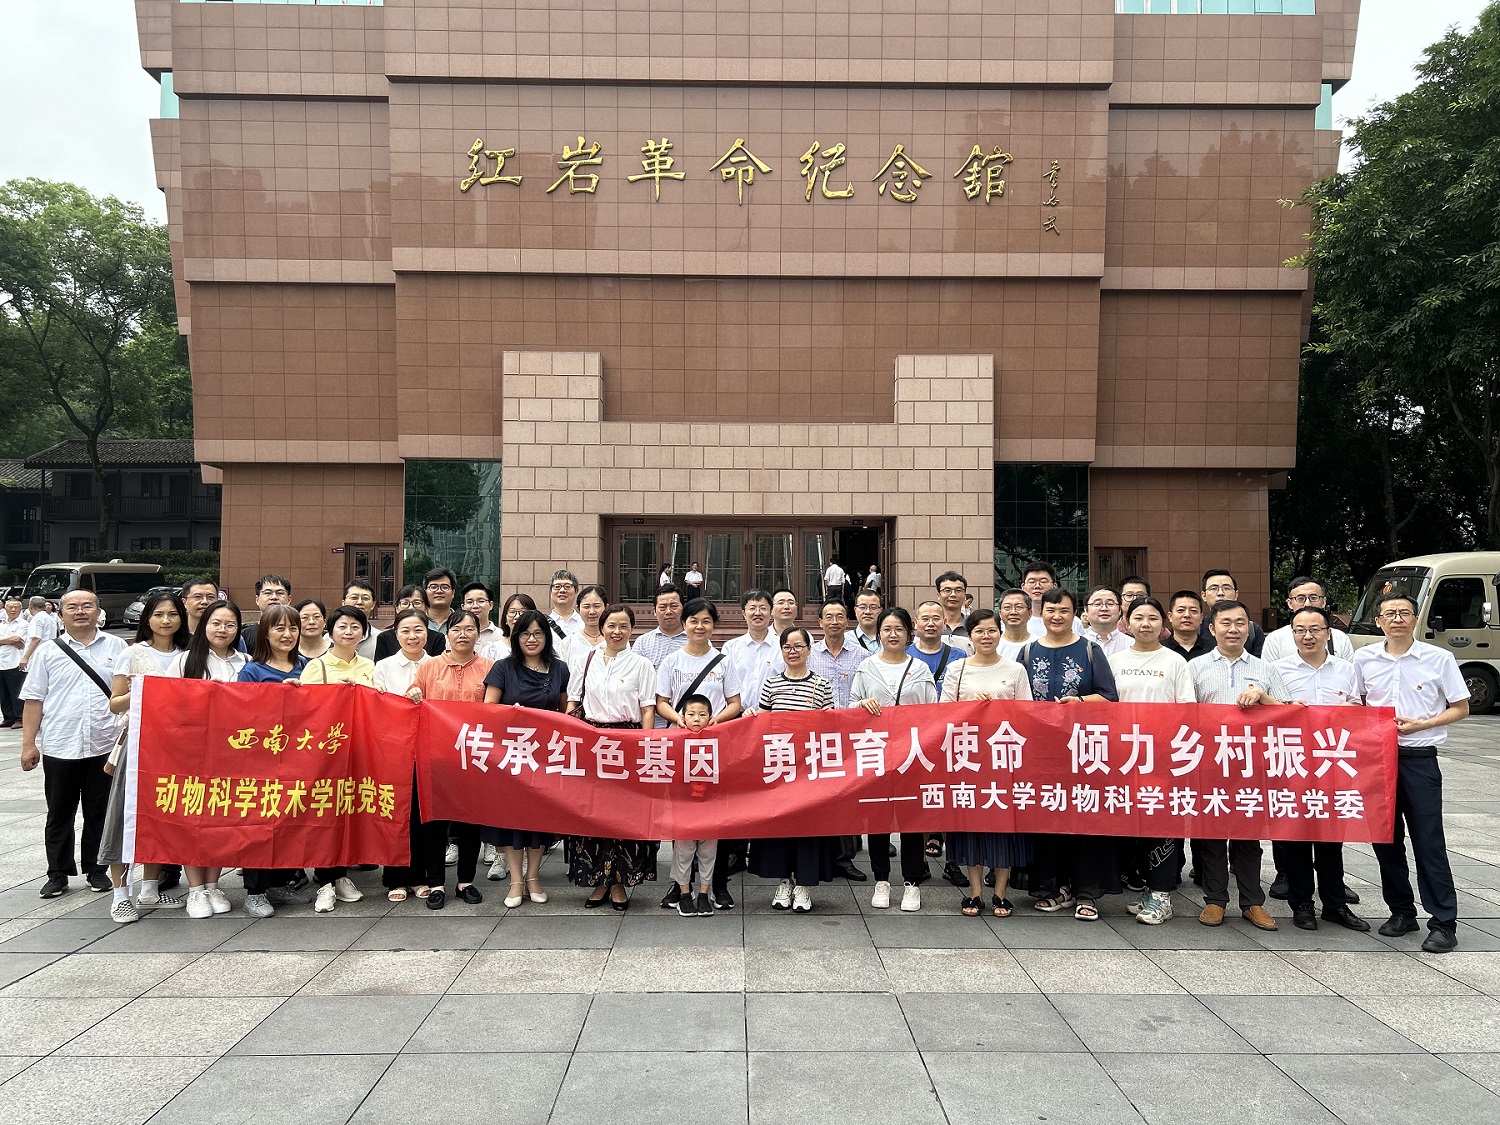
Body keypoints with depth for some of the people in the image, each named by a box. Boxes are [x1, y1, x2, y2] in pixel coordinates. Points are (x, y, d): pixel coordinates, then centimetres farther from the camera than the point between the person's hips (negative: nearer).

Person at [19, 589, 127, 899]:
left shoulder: (116, 647, 5)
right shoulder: (48, 652, 5)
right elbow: (33, 700, 5)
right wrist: (28, 744, 0)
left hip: (104, 746, 0)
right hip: (59, 748, 0)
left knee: (99, 814, 9)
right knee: (59, 815, 9)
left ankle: (96, 870, 21)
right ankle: (58, 874, 20)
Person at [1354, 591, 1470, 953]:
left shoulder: (1439, 659, -4)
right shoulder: (1364, 658, 4)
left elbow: (1460, 708, 1)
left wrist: (1421, 724, -13)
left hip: (1419, 758, -3)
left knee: (1428, 841, -3)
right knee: (1385, 838, 9)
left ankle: (1443, 923, 6)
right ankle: (1402, 911, 23)